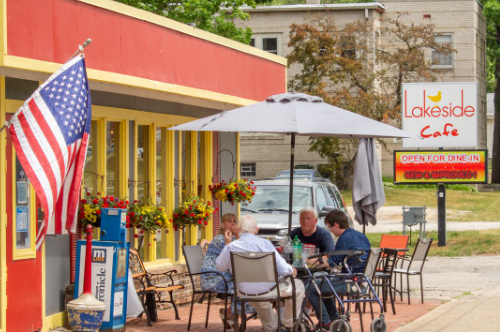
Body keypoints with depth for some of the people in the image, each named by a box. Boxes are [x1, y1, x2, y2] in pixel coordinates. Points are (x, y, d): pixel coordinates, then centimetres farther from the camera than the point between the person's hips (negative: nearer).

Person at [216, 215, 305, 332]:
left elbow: (220, 267, 6)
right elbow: (283, 269, -19)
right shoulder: (264, 243, -16)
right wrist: (292, 270, 5)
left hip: (245, 290, 4)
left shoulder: (230, 247, -11)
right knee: (298, 285, 21)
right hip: (267, 289, -4)